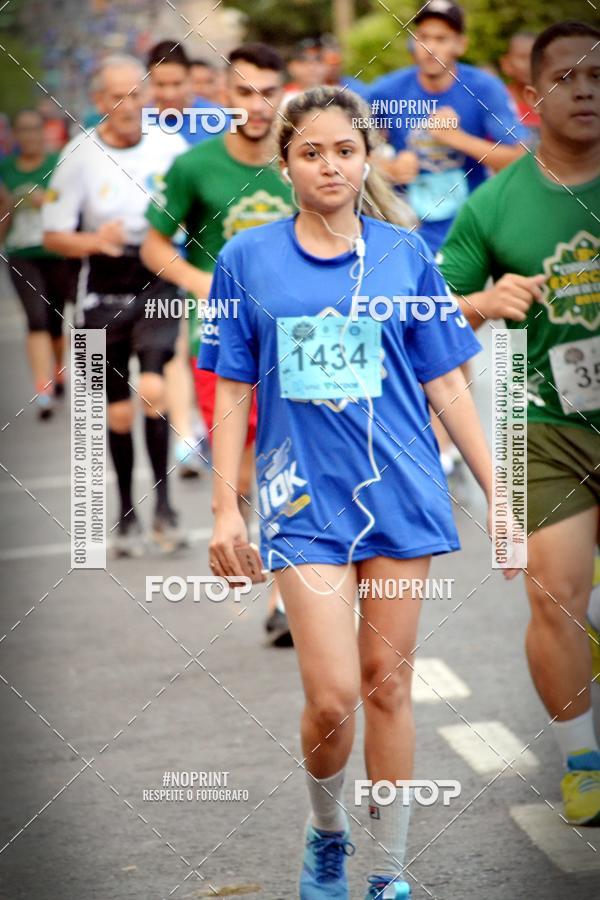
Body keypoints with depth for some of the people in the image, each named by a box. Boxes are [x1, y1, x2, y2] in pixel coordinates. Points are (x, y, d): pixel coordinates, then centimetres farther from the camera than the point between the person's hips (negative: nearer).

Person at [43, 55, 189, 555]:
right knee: (118, 407, 8)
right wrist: (94, 241, -18)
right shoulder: (80, 156, -3)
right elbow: (54, 235, 1)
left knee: (154, 387, -21)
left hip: (159, 280, -1)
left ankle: (164, 503, -11)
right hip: (104, 289, 1)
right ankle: (127, 514, 24)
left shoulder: (170, 147, 0)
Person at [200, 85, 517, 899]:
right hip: (304, 498, -1)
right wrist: (226, 508, 2)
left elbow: (445, 383, 7)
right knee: (333, 695, -10)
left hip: (401, 493, 1)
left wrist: (498, 492, 5)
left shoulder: (405, 254, 4)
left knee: (387, 683, 5)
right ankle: (326, 833, 19)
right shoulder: (247, 260, 2)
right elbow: (233, 392, 5)